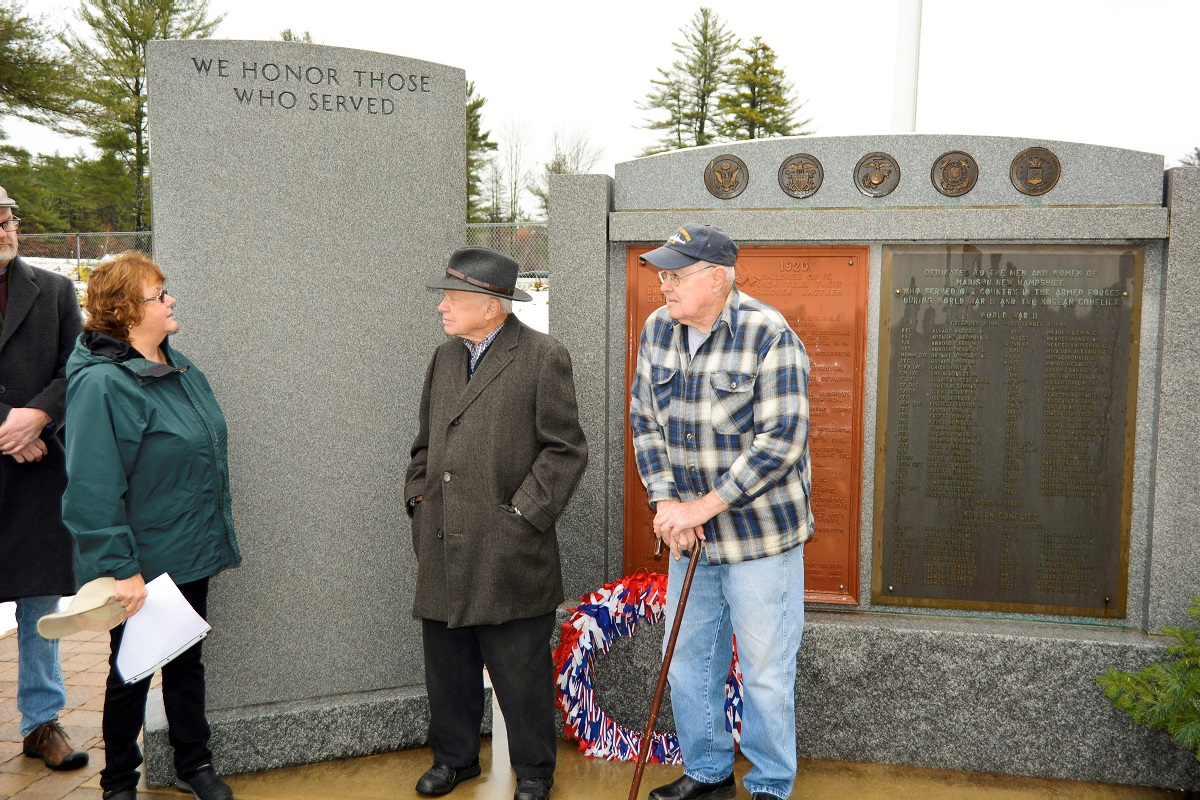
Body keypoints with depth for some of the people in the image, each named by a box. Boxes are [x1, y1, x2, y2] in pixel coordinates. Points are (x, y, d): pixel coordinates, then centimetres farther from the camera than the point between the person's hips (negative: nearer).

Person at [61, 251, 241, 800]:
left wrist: (215, 536, 20)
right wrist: (120, 569, -25)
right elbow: (93, 490, -24)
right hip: (141, 568, -7)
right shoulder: (101, 384, -21)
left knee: (187, 661, 20)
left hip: (191, 555, 8)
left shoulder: (179, 368, 6)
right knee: (132, 672, 11)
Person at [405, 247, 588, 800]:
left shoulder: (544, 358, -8)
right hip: (443, 548, 6)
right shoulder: (444, 358, 13)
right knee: (447, 663, 16)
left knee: (521, 670, 7)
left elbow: (565, 451, -9)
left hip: (509, 553, -6)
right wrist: (418, 496, 10)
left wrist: (524, 514, -12)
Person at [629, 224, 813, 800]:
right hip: (689, 535, 6)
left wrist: (703, 508, -21)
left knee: (765, 672, 6)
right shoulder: (656, 331, 1)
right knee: (688, 663, 17)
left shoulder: (769, 336, -17)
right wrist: (666, 503, -7)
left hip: (761, 535, -6)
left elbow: (780, 442, -22)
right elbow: (645, 422, 6)